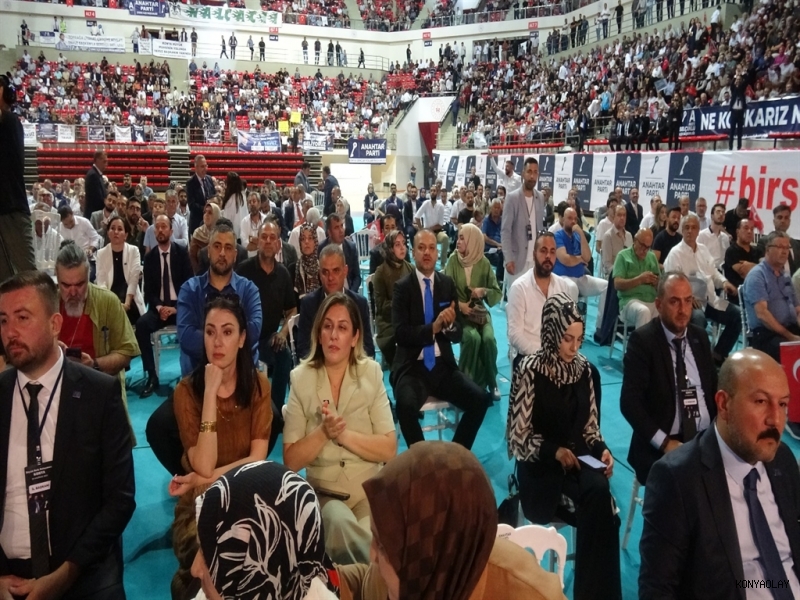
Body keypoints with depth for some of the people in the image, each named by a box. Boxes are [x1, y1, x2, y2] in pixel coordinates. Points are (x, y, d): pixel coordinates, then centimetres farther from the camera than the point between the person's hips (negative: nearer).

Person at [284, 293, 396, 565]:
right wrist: (323, 433, -22)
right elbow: (291, 460, -5)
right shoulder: (301, 379, -4)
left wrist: (344, 434, -20)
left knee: (367, 533, -30)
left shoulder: (371, 374, -4)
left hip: (370, 491, 0)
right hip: (324, 493, 0)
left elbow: (390, 449, -7)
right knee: (339, 522, -32)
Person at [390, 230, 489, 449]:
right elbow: (400, 333, -11)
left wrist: (449, 325, -17)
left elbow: (458, 334, 6)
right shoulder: (402, 287, -2)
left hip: (443, 365, 4)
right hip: (412, 367, -3)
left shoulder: (448, 284, 7)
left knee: (480, 399, -16)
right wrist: (433, 327, -25)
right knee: (406, 405, -31)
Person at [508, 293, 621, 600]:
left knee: (599, 493, -28)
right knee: (598, 505, -27)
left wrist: (602, 450, -9)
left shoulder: (584, 369, 3)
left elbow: (590, 427, 10)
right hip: (540, 462, -4)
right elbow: (520, 435, -9)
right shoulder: (529, 370, -11)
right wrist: (554, 451, -22)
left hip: (579, 458, 4)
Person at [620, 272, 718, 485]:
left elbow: (714, 388, 17)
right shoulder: (642, 340, -7)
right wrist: (664, 442, -18)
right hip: (660, 447, -5)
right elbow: (630, 402, -12)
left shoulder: (700, 337, 11)